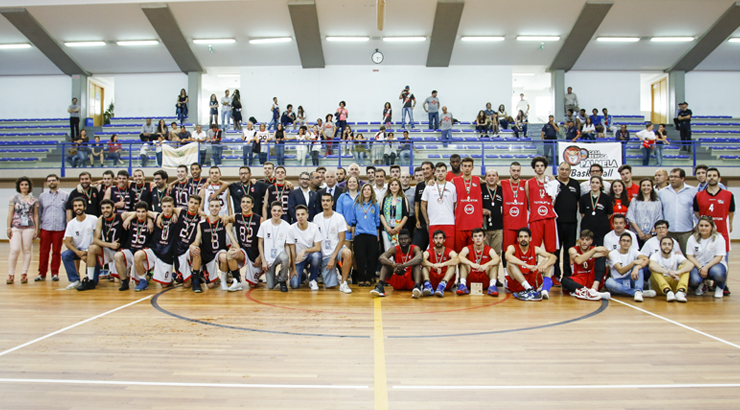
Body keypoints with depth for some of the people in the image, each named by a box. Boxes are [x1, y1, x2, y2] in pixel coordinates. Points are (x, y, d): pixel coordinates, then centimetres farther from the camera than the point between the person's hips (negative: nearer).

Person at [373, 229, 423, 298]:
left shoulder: (415, 248, -9)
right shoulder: (395, 249, -2)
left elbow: (419, 258, -35)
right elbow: (381, 257, -23)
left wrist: (403, 265, -50)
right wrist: (394, 265, -43)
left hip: (411, 282, -2)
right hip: (397, 283, 2)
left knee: (416, 263, -27)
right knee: (386, 263, -17)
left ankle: (417, 286, -50)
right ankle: (380, 286, -37)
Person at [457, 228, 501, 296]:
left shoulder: (489, 250, 0)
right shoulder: (467, 249, 1)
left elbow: (498, 259, -22)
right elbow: (460, 256, -23)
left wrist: (486, 265, -42)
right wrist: (472, 264, -41)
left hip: (485, 279, 0)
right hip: (470, 279, 0)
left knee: (494, 263, -19)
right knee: (463, 262, -20)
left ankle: (492, 285, -33)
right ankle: (462, 285, -32)